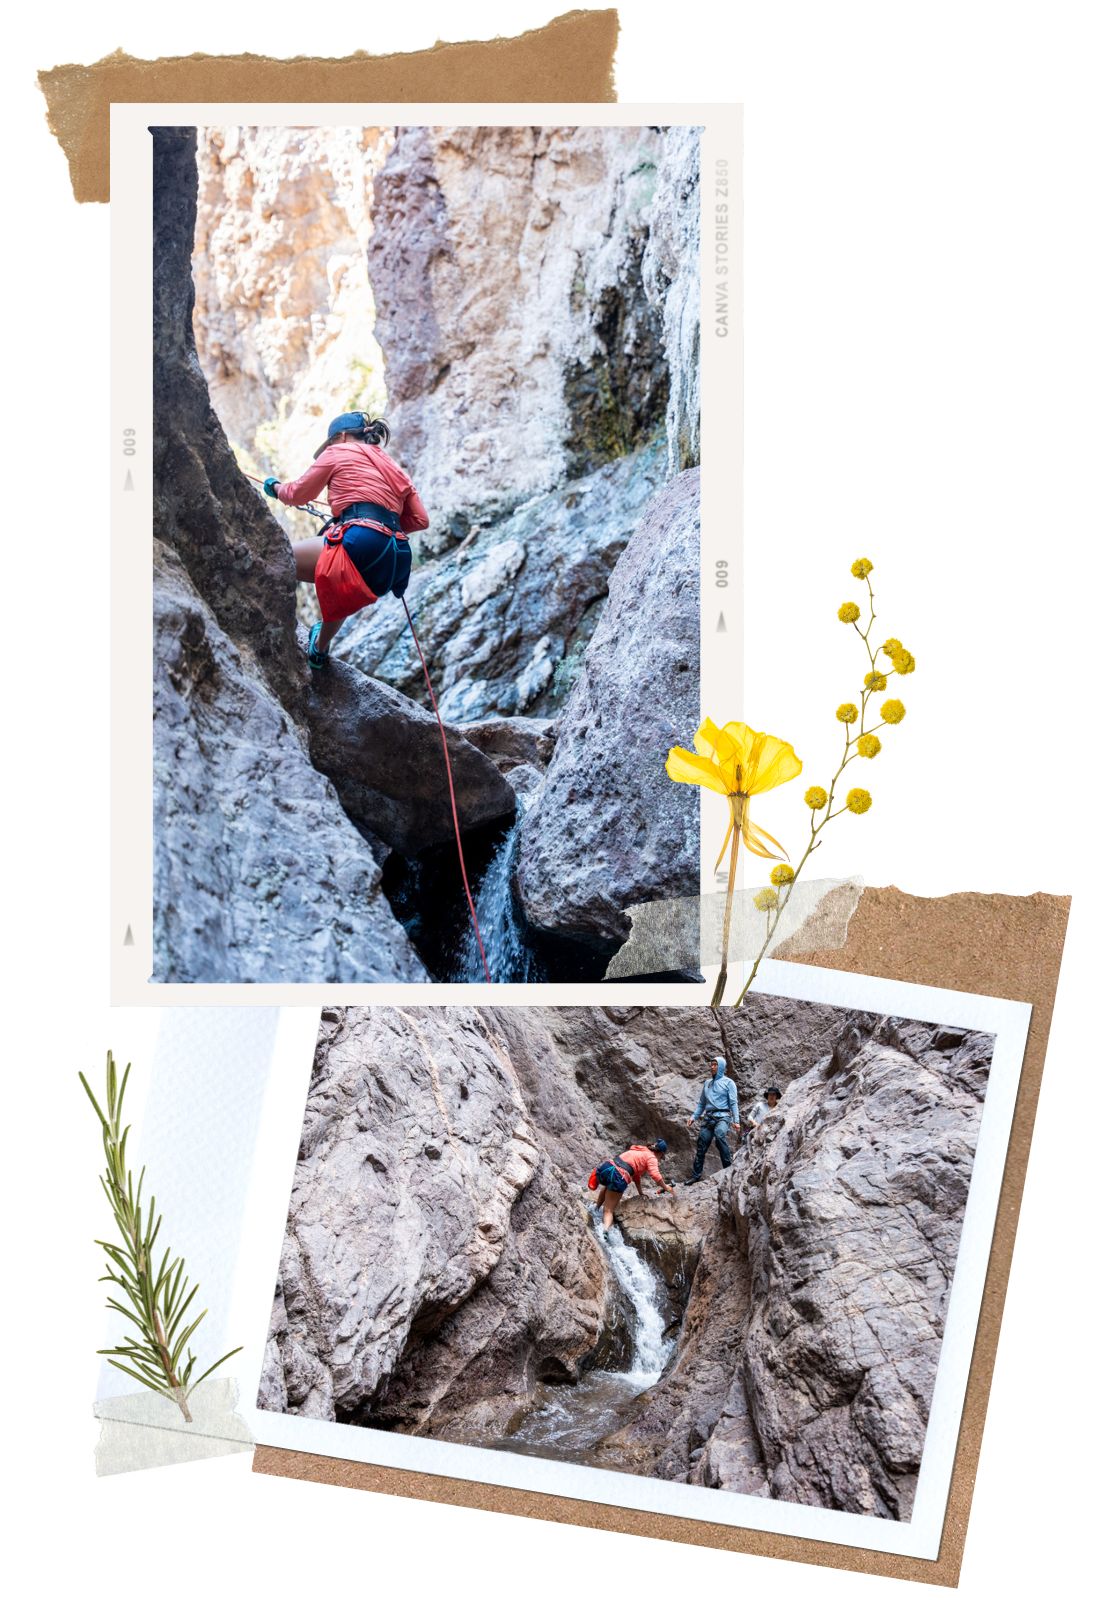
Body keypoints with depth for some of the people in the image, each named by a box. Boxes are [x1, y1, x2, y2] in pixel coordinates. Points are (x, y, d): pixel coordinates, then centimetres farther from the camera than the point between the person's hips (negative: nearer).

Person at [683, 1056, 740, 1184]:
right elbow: (701, 1103, 23)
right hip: (708, 1117, 5)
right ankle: (696, 1175, 7)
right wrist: (694, 1117, 11)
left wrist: (736, 1121, -11)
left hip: (722, 1116, -5)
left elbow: (733, 1103, -1)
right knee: (701, 1145, -1)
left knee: (719, 1136, -33)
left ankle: (728, 1168, -29)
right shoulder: (707, 1083, 20)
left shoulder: (728, 1083, 5)